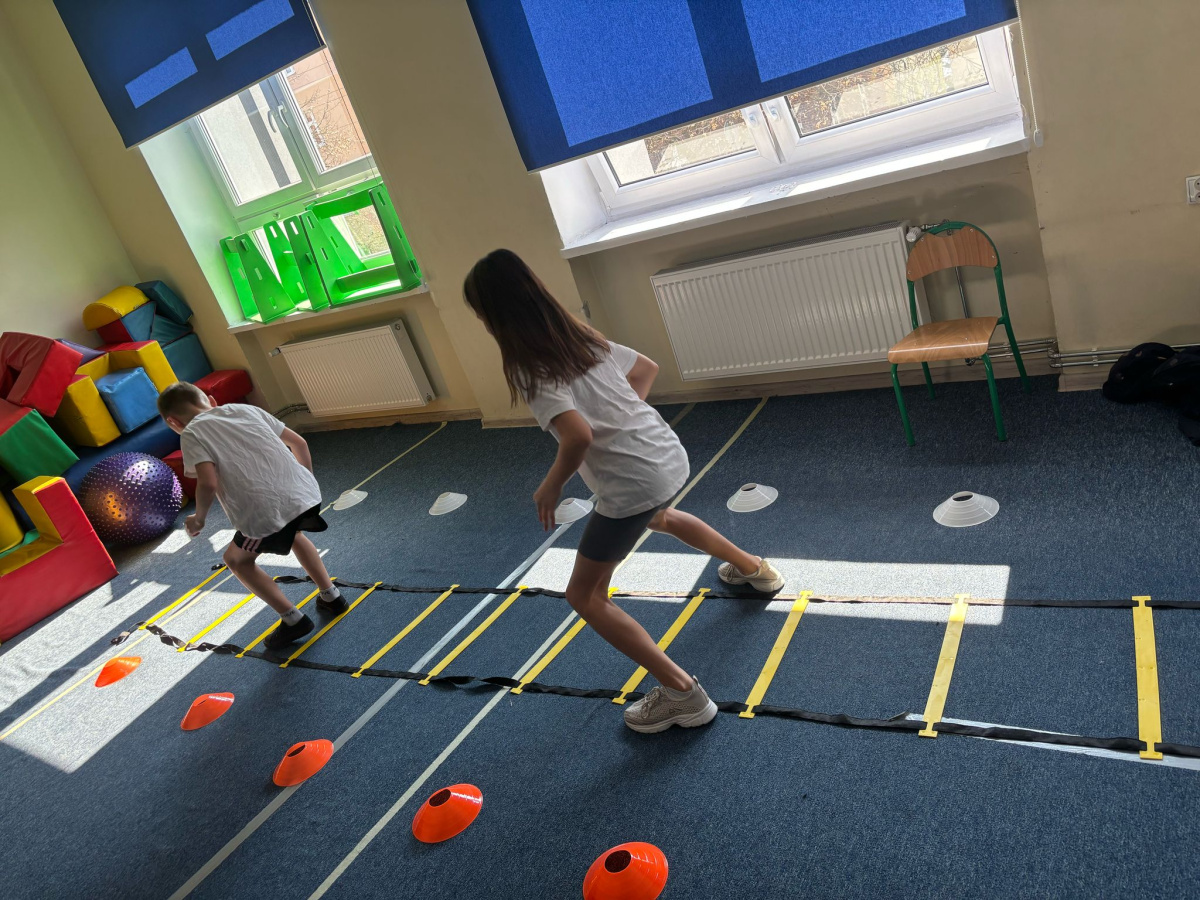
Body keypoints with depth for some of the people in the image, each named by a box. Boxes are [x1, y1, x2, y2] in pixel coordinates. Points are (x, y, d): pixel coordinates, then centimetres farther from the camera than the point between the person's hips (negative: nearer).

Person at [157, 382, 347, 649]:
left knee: (237, 559, 25)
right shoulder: (244, 409, 20)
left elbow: (208, 483, -11)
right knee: (292, 534, 39)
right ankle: (331, 596, 38)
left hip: (265, 515, -5)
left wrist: (199, 518, 8)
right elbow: (299, 443, 18)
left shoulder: (191, 434, 6)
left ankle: (292, 619, 19)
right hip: (306, 494, 6)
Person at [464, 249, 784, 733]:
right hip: (668, 455, 9)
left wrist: (550, 486, -16)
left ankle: (682, 693, 3)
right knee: (661, 517, 42)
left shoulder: (531, 368, -19)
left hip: (631, 484, -9)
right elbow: (646, 368, 17)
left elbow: (578, 435, -32)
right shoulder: (580, 335, 6)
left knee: (584, 595, 7)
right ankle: (753, 568, 56)